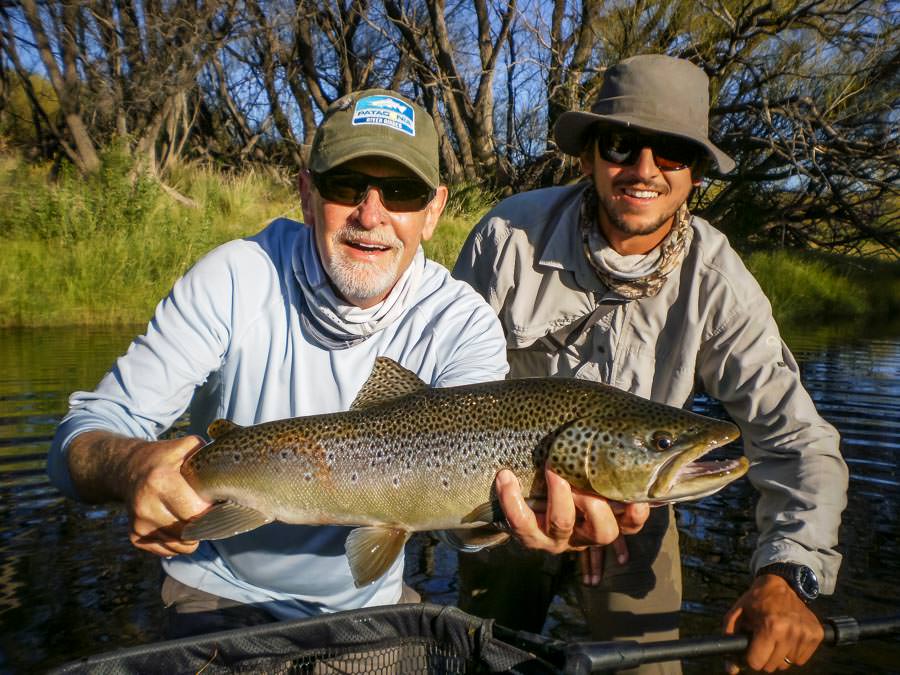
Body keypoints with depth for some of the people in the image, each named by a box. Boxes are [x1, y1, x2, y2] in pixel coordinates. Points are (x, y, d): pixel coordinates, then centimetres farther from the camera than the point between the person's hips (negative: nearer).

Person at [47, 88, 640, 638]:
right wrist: (133, 466, -38)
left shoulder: (462, 323, -13)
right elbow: (82, 435, -15)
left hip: (370, 602, 2)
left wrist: (537, 503, -50)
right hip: (222, 595, -1)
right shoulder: (236, 279, -15)